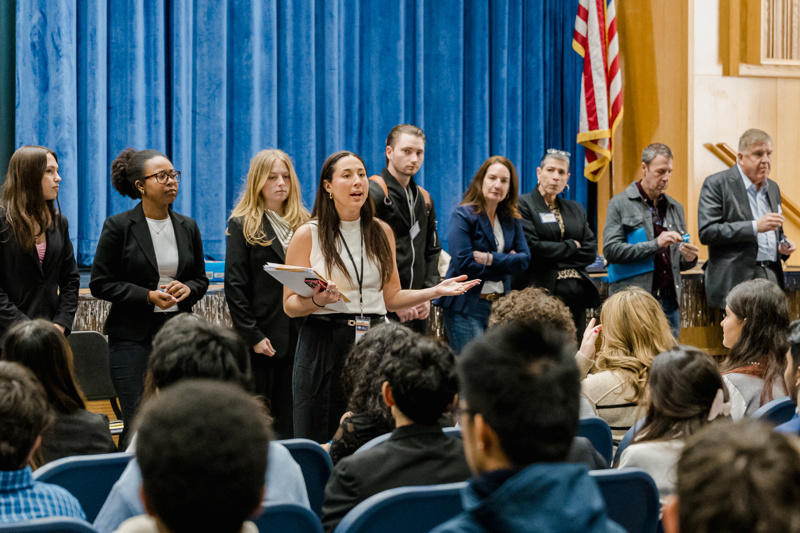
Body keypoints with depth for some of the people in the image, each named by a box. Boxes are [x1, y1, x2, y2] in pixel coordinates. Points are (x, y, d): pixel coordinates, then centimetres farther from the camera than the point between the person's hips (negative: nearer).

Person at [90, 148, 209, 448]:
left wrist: (187, 289, -6)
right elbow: (100, 283, -4)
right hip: (133, 336, -4)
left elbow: (201, 278, 18)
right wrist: (148, 296, -14)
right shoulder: (118, 227, -2)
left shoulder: (187, 227, 11)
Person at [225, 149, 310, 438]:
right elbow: (235, 286, -6)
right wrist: (252, 336, -12)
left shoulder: (303, 224, 13)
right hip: (262, 339, -4)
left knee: (289, 423, 5)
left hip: (298, 336, 4)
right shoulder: (242, 225, 0)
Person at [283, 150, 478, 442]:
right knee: (320, 445, -3)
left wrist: (435, 291, 3)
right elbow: (290, 305, -1)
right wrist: (317, 301, -20)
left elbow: (391, 298, 14)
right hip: (324, 344, -3)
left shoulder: (381, 232, 12)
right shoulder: (307, 235, 0)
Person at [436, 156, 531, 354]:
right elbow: (463, 263, -15)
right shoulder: (463, 215, -5)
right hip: (466, 307, -6)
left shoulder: (512, 220, 13)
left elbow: (524, 260, 2)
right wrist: (506, 263, -7)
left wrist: (491, 259, -13)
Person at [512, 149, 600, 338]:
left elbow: (590, 251, 10)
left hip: (576, 294, 6)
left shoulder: (576, 209, 19)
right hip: (541, 292, -5)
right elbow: (531, 248, -12)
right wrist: (571, 246, -1)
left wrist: (555, 257, -3)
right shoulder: (522, 205, 1)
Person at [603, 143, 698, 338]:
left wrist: (689, 258, -3)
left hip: (669, 300, 5)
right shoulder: (620, 204, 1)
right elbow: (611, 250, -10)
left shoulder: (675, 207, 17)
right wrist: (655, 244, -17)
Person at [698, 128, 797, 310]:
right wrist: (755, 227, -17)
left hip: (772, 277, 6)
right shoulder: (716, 184, -3)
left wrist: (783, 247, 7)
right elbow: (706, 232, -13)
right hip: (737, 281, -6)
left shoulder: (773, 188, 20)